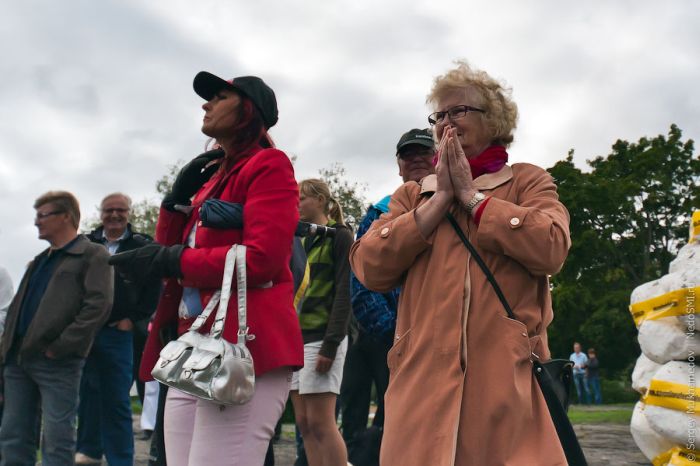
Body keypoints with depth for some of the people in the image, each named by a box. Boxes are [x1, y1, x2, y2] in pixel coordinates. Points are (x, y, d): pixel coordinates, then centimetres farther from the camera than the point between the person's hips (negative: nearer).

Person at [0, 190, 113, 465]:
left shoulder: (92, 255, -3)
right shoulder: (40, 261, 23)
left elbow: (98, 306, -15)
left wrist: (60, 347, -17)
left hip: (57, 363, -8)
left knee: (56, 440, -3)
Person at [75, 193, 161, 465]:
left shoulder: (142, 246, 2)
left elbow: (153, 290, 1)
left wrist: (133, 319, -5)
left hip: (118, 333, -3)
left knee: (117, 400, 0)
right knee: (87, 394, 12)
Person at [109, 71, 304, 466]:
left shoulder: (268, 165, -2)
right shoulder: (212, 175, 22)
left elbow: (262, 260, -16)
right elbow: (168, 251, 20)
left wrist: (172, 262, -10)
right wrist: (180, 195, 8)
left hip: (242, 347, -8)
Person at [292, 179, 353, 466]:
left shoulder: (339, 236, -3)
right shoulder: (302, 240, 19)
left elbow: (343, 293, -11)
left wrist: (330, 345, -18)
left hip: (321, 338, -7)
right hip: (295, 338, 7)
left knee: (320, 423, -9)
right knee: (304, 424, 6)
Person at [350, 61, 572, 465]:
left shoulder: (528, 181, 11)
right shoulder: (413, 195, 17)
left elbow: (551, 248, -10)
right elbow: (369, 268, 2)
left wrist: (471, 195, -2)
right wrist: (440, 199, -1)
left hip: (508, 375, -1)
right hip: (424, 374, 2)